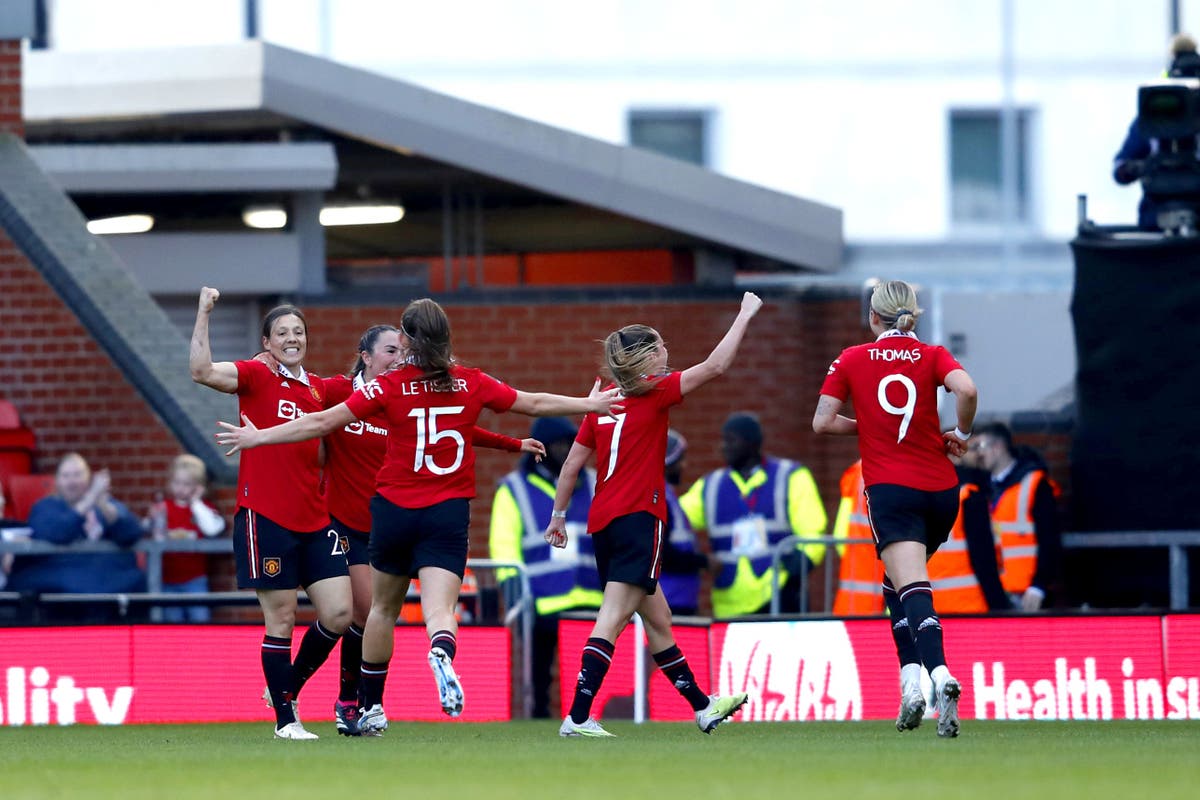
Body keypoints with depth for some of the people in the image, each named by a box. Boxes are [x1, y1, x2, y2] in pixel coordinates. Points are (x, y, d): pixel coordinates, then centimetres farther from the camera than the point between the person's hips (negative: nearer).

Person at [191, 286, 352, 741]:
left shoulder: (318, 389, 13)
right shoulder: (256, 377, -4)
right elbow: (201, 371, -23)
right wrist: (204, 315, -24)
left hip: (313, 519, 6)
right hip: (265, 518, -6)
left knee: (338, 613, -1)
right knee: (281, 619, -3)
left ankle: (288, 687, 22)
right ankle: (285, 719, 8)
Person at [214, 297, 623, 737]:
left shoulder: (390, 386, -5)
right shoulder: (471, 383, 1)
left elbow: (322, 422, -6)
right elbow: (534, 403, 12)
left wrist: (257, 437, 3)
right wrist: (590, 404, 29)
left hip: (394, 510, 0)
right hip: (448, 514, 0)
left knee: (382, 608, 18)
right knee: (440, 608, -10)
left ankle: (370, 708, 28)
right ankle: (441, 655, -46)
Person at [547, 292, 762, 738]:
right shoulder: (654, 392, -5)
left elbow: (572, 464, 13)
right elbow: (715, 366, -8)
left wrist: (558, 515, 21)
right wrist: (745, 316, 2)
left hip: (604, 519, 8)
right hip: (638, 516, -8)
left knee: (656, 618, 17)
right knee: (613, 618, -14)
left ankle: (702, 706, 30)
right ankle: (577, 718, -22)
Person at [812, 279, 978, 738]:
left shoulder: (852, 360, 6)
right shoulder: (932, 356, 5)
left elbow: (822, 422, 3)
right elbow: (966, 390, -14)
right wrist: (961, 434, 1)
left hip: (889, 489, -3)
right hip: (940, 488, 3)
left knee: (912, 588, -16)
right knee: (898, 583, 23)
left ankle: (938, 674, -40)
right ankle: (911, 679, 13)